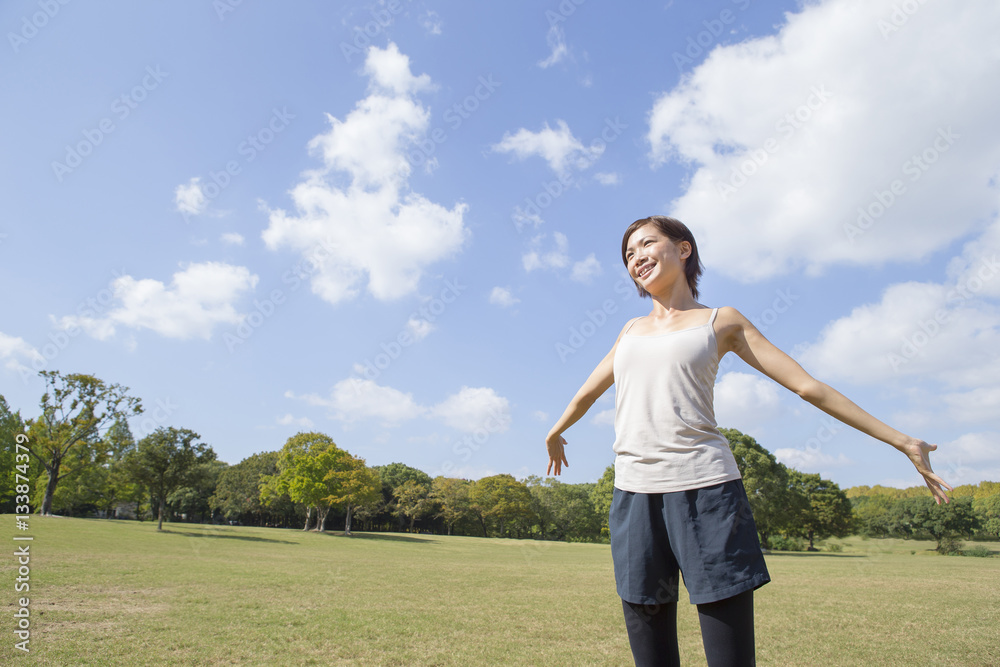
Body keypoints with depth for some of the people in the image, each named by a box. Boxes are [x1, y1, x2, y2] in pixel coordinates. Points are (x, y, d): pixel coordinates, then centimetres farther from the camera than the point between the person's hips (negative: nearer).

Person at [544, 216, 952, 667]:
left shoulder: (721, 322, 10)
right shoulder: (631, 330, 20)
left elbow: (807, 385, 9)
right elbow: (587, 392, 34)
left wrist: (901, 441, 7)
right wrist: (555, 433, 48)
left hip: (704, 488, -3)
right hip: (634, 494, 4)